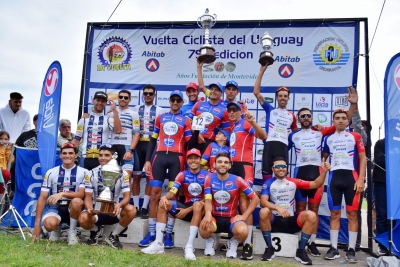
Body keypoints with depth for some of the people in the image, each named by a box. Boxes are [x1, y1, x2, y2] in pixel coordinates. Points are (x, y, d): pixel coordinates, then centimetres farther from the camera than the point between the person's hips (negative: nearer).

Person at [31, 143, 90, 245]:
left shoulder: (83, 172, -4)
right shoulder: (51, 172, 1)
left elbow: (81, 194, -13)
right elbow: (42, 198, -1)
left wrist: (62, 194, -31)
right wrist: (37, 223, -7)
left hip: (73, 208, 0)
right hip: (56, 207, 1)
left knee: (76, 201, -36)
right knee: (49, 224, -33)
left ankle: (72, 232, -9)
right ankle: (56, 229, 8)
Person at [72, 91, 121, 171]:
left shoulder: (108, 119, 6)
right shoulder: (84, 119, 11)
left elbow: (118, 131, -14)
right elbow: (76, 139, 11)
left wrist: (114, 110, -13)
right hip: (86, 158, 2)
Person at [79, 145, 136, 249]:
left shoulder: (122, 174, -10)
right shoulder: (91, 174, -8)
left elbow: (127, 196, -15)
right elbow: (88, 197, -10)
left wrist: (119, 205, -39)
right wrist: (89, 208, -34)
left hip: (113, 211, 1)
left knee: (131, 210, -30)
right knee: (83, 219, -33)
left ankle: (113, 236, -2)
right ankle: (95, 230, 7)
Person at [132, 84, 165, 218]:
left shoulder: (159, 110, 7)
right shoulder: (136, 109, 14)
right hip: (138, 144, 2)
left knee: (149, 177, 2)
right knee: (136, 176, 3)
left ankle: (145, 207, 9)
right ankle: (136, 207, 11)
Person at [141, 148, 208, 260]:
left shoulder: (207, 175, -7)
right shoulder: (182, 175, 3)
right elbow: (172, 192, -8)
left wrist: (188, 210, -18)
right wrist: (165, 197, -33)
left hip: (200, 209, -4)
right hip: (186, 206, 4)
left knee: (197, 205, -38)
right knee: (163, 203, -17)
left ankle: (189, 247, -35)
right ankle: (158, 244, -21)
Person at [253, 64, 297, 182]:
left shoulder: (291, 116, 18)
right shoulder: (269, 109, 11)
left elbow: (295, 133, 30)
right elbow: (256, 92, 3)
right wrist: (262, 71, 0)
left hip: (283, 147, 2)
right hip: (269, 145, -1)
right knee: (266, 175, 2)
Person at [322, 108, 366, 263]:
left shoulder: (355, 137, 5)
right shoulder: (328, 139, 12)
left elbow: (363, 158, 1)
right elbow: (324, 157, 21)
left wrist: (361, 179, -8)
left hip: (351, 176, -2)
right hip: (334, 177, 2)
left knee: (352, 213, 1)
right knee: (334, 213, 5)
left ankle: (351, 250, 9)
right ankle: (334, 248, 12)